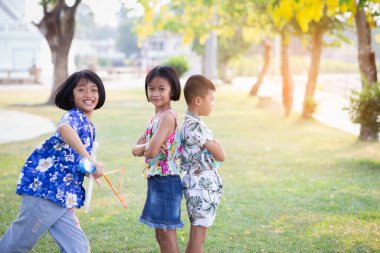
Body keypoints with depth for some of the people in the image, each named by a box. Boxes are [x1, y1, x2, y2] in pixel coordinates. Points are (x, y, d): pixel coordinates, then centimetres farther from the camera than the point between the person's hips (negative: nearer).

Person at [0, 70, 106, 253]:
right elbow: (64, 128, -38)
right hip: (44, 188, -9)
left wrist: (91, 169, 11)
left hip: (62, 197, 9)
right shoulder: (74, 115, -11)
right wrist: (91, 160, -40)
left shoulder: (90, 128, 16)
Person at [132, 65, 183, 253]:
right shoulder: (156, 116, 12)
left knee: (166, 233, -2)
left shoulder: (167, 116, -17)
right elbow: (136, 150, 9)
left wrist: (146, 147, -3)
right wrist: (148, 146, -11)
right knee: (160, 234, 16)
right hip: (156, 180, 10)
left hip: (165, 180, -10)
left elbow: (152, 151, -25)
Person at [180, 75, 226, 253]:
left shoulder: (189, 122, 12)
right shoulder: (195, 126, -19)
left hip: (199, 184, 10)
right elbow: (220, 156, -17)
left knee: (196, 233, 16)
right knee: (198, 235, -3)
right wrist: (217, 144, 2)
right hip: (203, 185, -10)